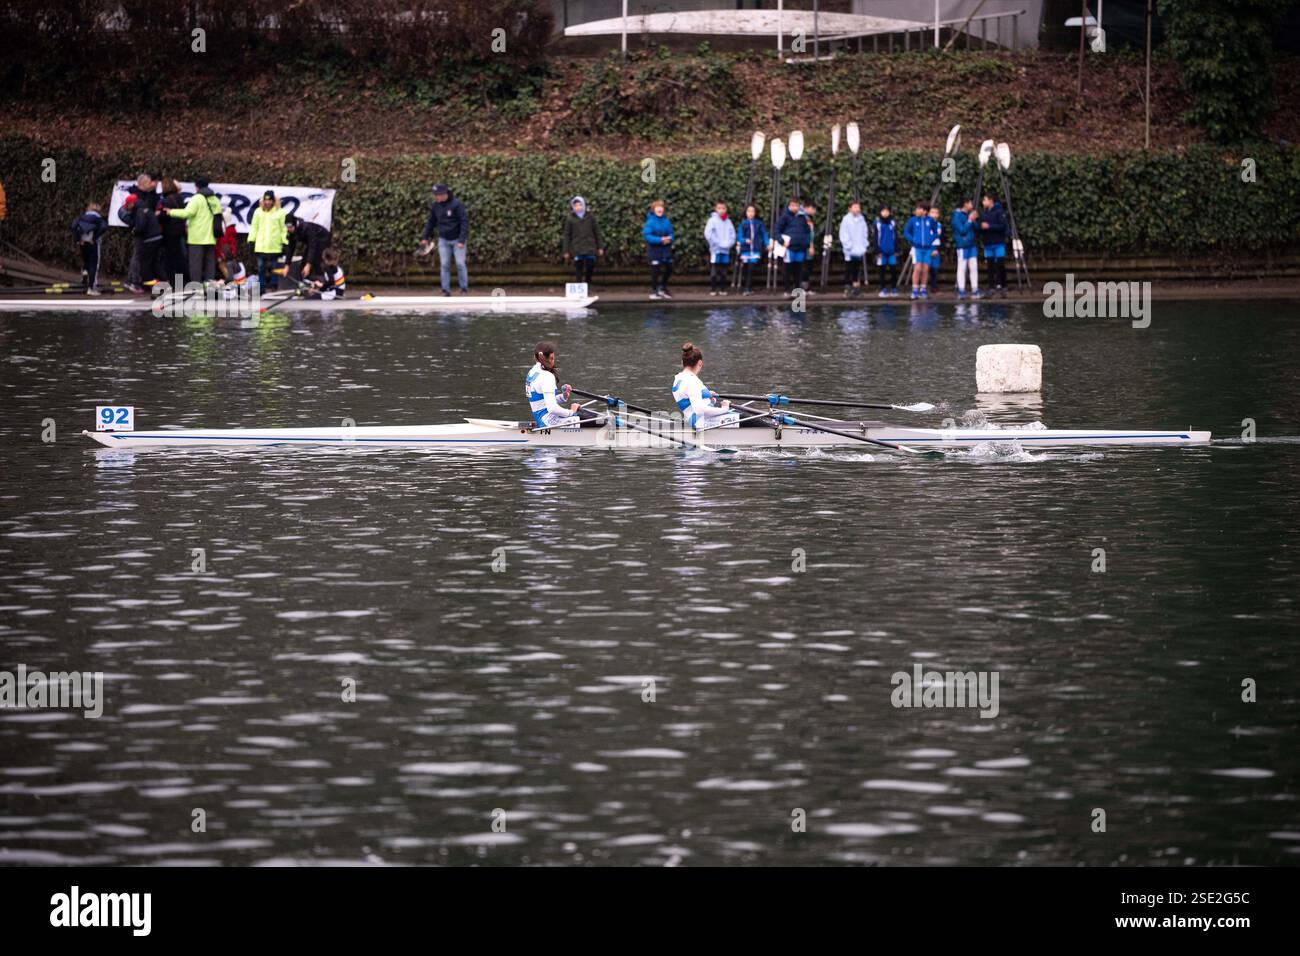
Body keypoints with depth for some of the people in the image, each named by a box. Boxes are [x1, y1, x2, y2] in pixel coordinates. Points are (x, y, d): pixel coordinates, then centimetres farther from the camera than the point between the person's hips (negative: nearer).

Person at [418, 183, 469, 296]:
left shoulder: (457, 204, -18)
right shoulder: (435, 206, -1)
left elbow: (464, 222, -19)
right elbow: (431, 222, 12)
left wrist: (462, 240, -24)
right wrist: (425, 237, 9)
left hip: (457, 239, -4)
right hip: (443, 240, 4)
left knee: (460, 264, -5)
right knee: (445, 265, 0)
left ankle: (464, 289, 6)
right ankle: (446, 290, 5)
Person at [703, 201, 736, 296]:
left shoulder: (728, 222, 10)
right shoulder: (713, 220, -1)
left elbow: (732, 235, 8)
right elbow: (708, 234, -9)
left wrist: (728, 244, -10)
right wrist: (718, 243, -14)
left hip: (726, 250, 4)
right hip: (716, 249, -4)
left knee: (724, 272, 5)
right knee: (714, 271, -5)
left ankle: (722, 289, 10)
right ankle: (712, 289, -2)